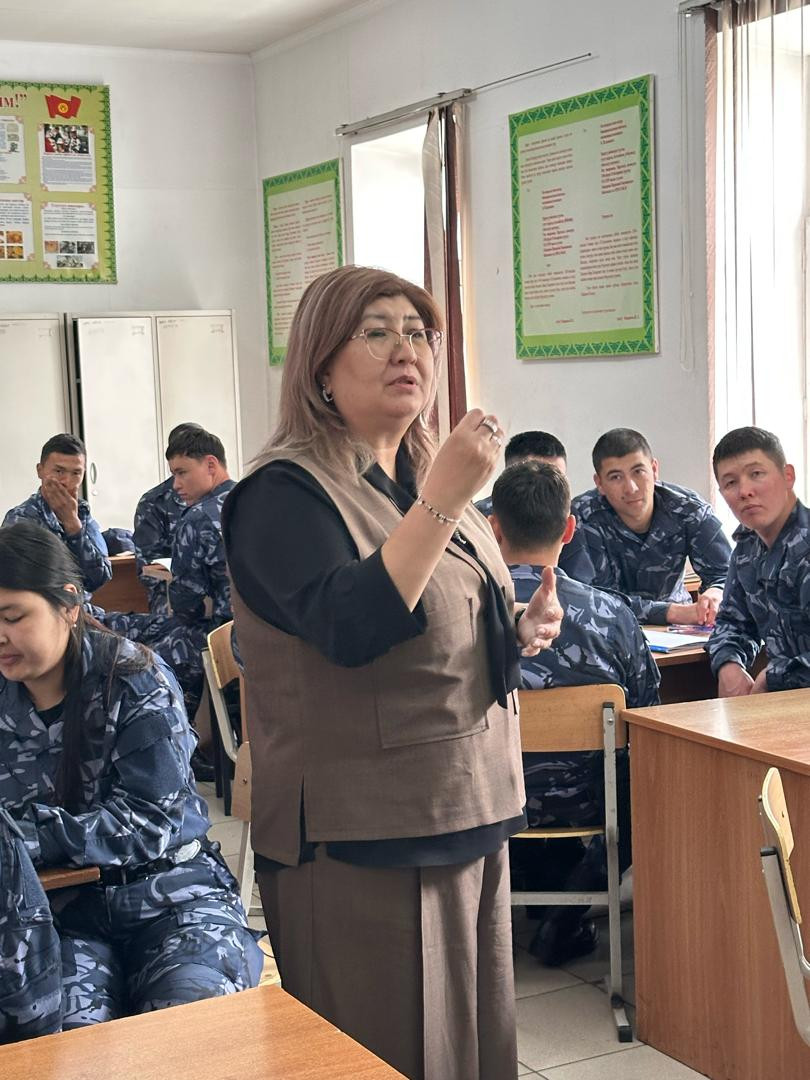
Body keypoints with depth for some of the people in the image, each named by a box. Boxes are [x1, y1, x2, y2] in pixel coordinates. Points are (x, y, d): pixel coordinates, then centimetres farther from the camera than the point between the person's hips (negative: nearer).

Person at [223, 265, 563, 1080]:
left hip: (471, 822, 8)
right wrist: (442, 500, -31)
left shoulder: (427, 481, 13)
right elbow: (351, 629, -28)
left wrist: (520, 631, 5)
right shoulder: (286, 493, -12)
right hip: (364, 844, -8)